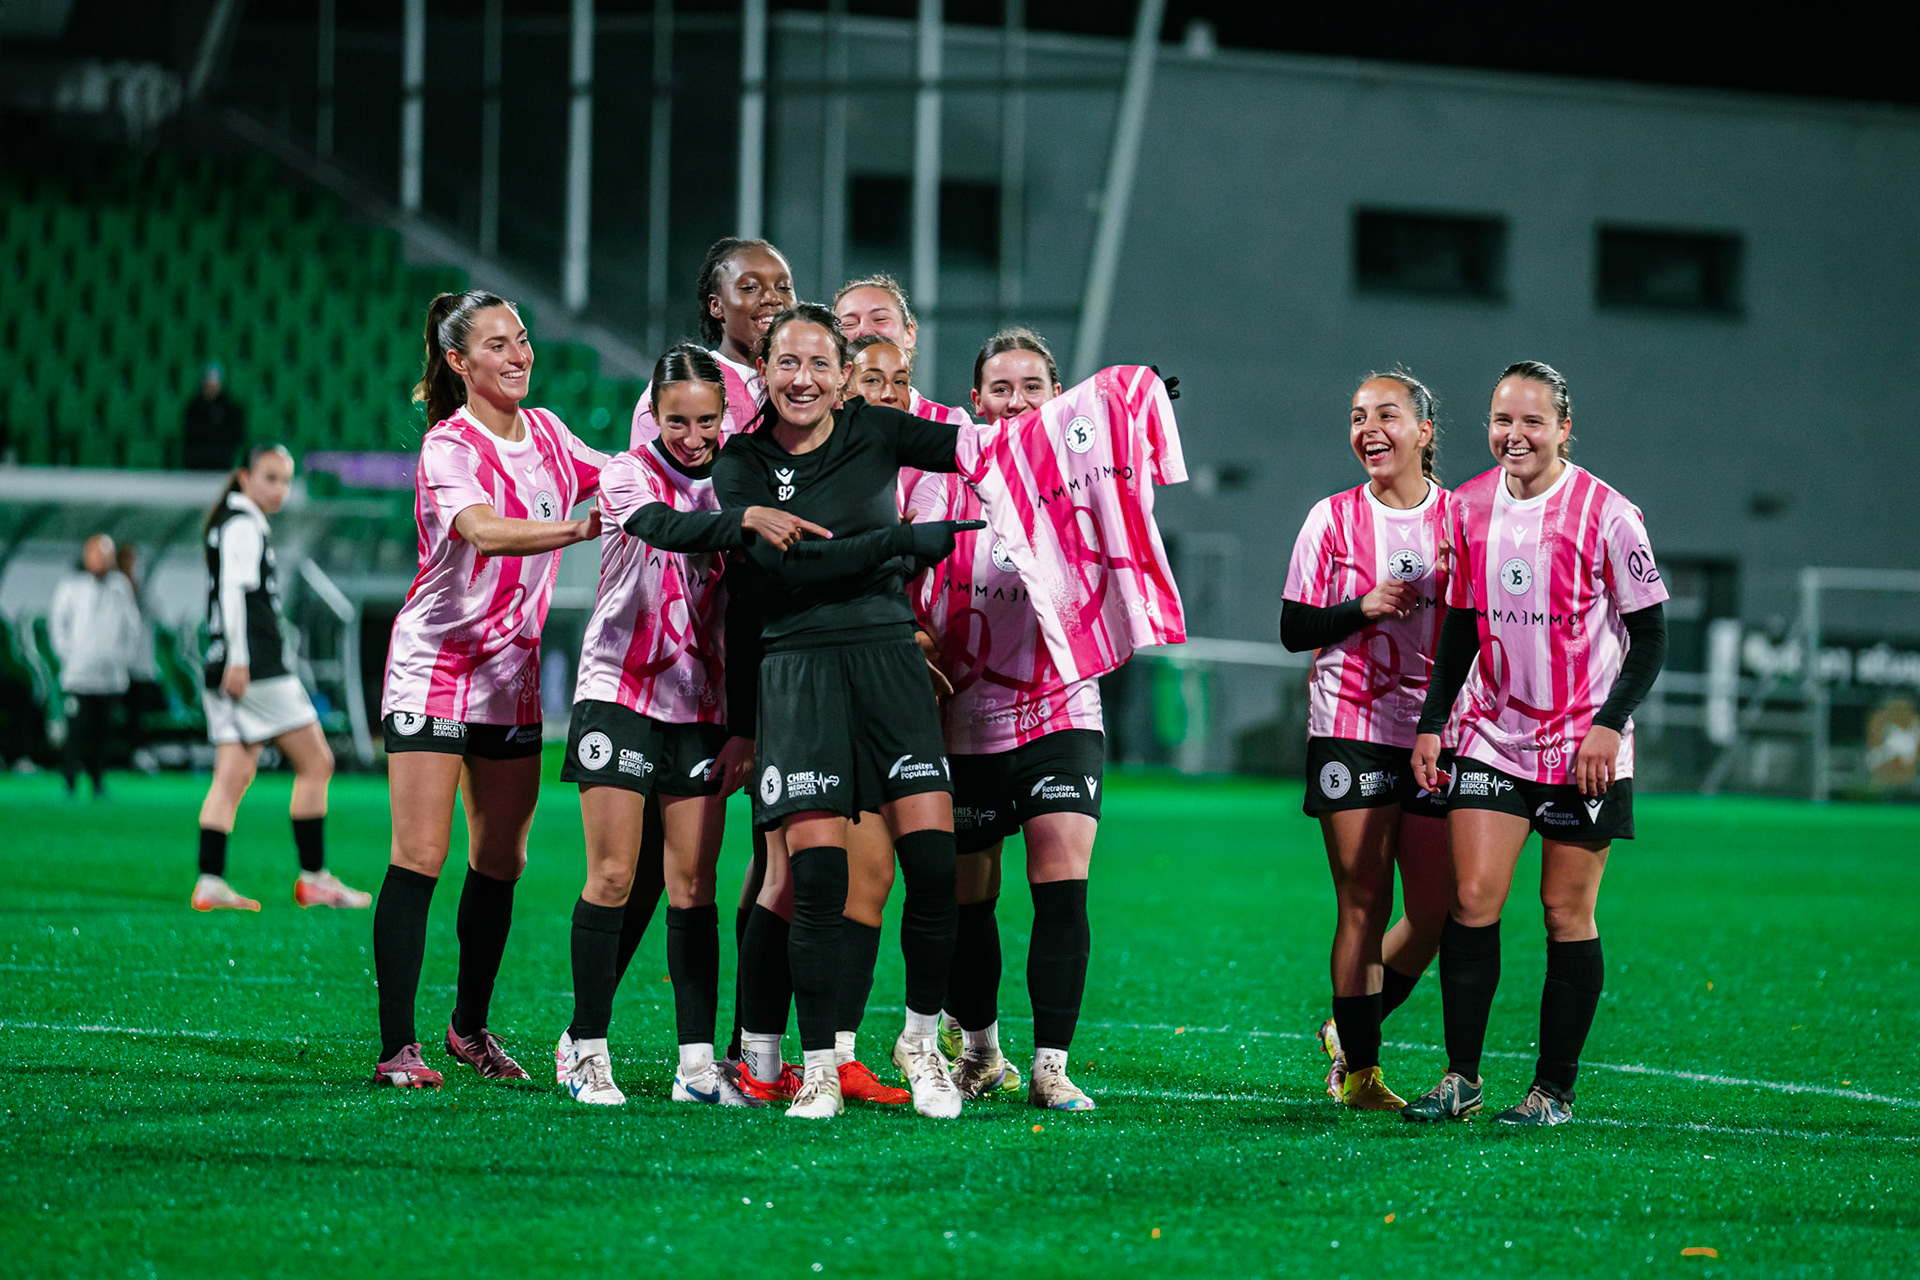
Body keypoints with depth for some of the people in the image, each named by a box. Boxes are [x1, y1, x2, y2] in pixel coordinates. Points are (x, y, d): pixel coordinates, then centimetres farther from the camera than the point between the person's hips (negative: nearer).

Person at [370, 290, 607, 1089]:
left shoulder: (546, 432, 7)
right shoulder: (448, 446, -16)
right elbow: (484, 531, -35)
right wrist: (584, 528, -47)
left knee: (501, 859, 10)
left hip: (513, 670, 7)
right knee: (420, 856, -11)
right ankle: (398, 1046, -10)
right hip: (433, 664, -7)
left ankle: (470, 1026, 25)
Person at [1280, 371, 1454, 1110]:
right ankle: (1360, 1073, 3)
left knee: (1435, 910, -1)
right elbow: (1294, 628, 3)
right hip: (1351, 729, -2)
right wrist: (1364, 608, -12)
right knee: (1363, 905, -5)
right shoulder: (1334, 519, 2)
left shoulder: (1460, 518, 5)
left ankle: (1351, 1030, 22)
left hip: (1437, 732, 2)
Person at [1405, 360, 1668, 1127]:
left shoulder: (1605, 514, -9)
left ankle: (1554, 1090, 9)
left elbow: (1649, 633, -5)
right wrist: (1430, 724, 8)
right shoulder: (1468, 508, 4)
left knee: (1567, 914, 1)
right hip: (1491, 739, 3)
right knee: (1472, 901, -6)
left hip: (1583, 749, -3)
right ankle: (1460, 1079, 1)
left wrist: (1610, 724, -15)